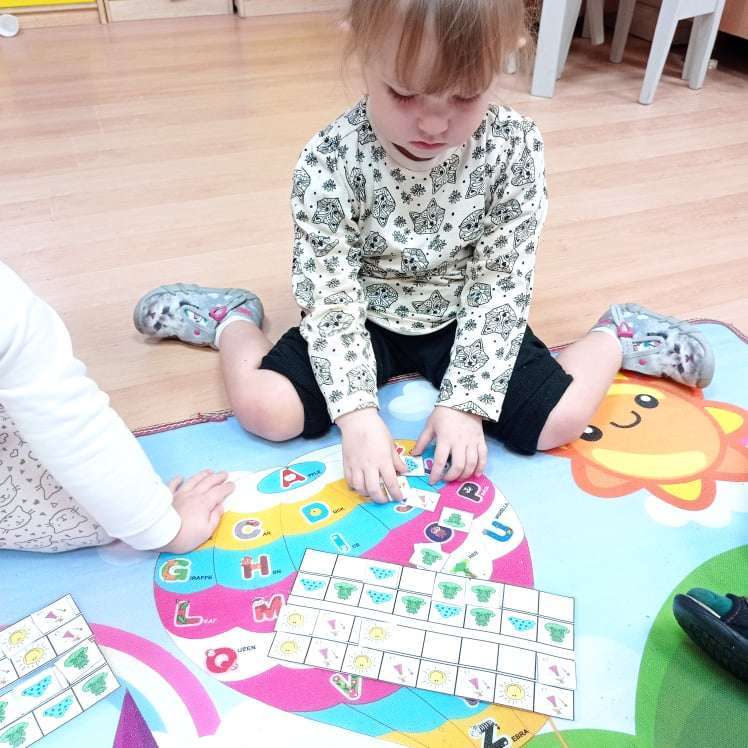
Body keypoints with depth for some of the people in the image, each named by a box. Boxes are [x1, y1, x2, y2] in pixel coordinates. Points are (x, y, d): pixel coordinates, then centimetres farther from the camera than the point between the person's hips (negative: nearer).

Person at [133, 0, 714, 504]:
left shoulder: (515, 149, -19)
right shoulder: (329, 162, -23)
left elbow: (501, 283, -15)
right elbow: (332, 298, -20)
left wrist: (466, 402, -20)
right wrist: (358, 414, -28)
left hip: (462, 321, 1)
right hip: (365, 319, 0)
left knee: (561, 418, -15)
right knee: (264, 408, -18)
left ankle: (616, 336, 17)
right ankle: (231, 320, 14)